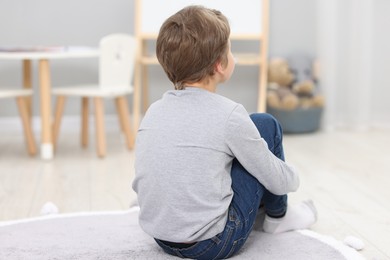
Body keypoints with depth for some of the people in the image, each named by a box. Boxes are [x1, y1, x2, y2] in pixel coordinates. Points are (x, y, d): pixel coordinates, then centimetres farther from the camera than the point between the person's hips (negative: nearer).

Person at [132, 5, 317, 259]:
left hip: (161, 239, 6)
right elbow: (278, 180, -5)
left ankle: (266, 204, 44)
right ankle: (278, 216, 25)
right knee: (266, 125, 6)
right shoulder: (229, 115, -15)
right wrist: (293, 178, 19)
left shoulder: (154, 111, 1)